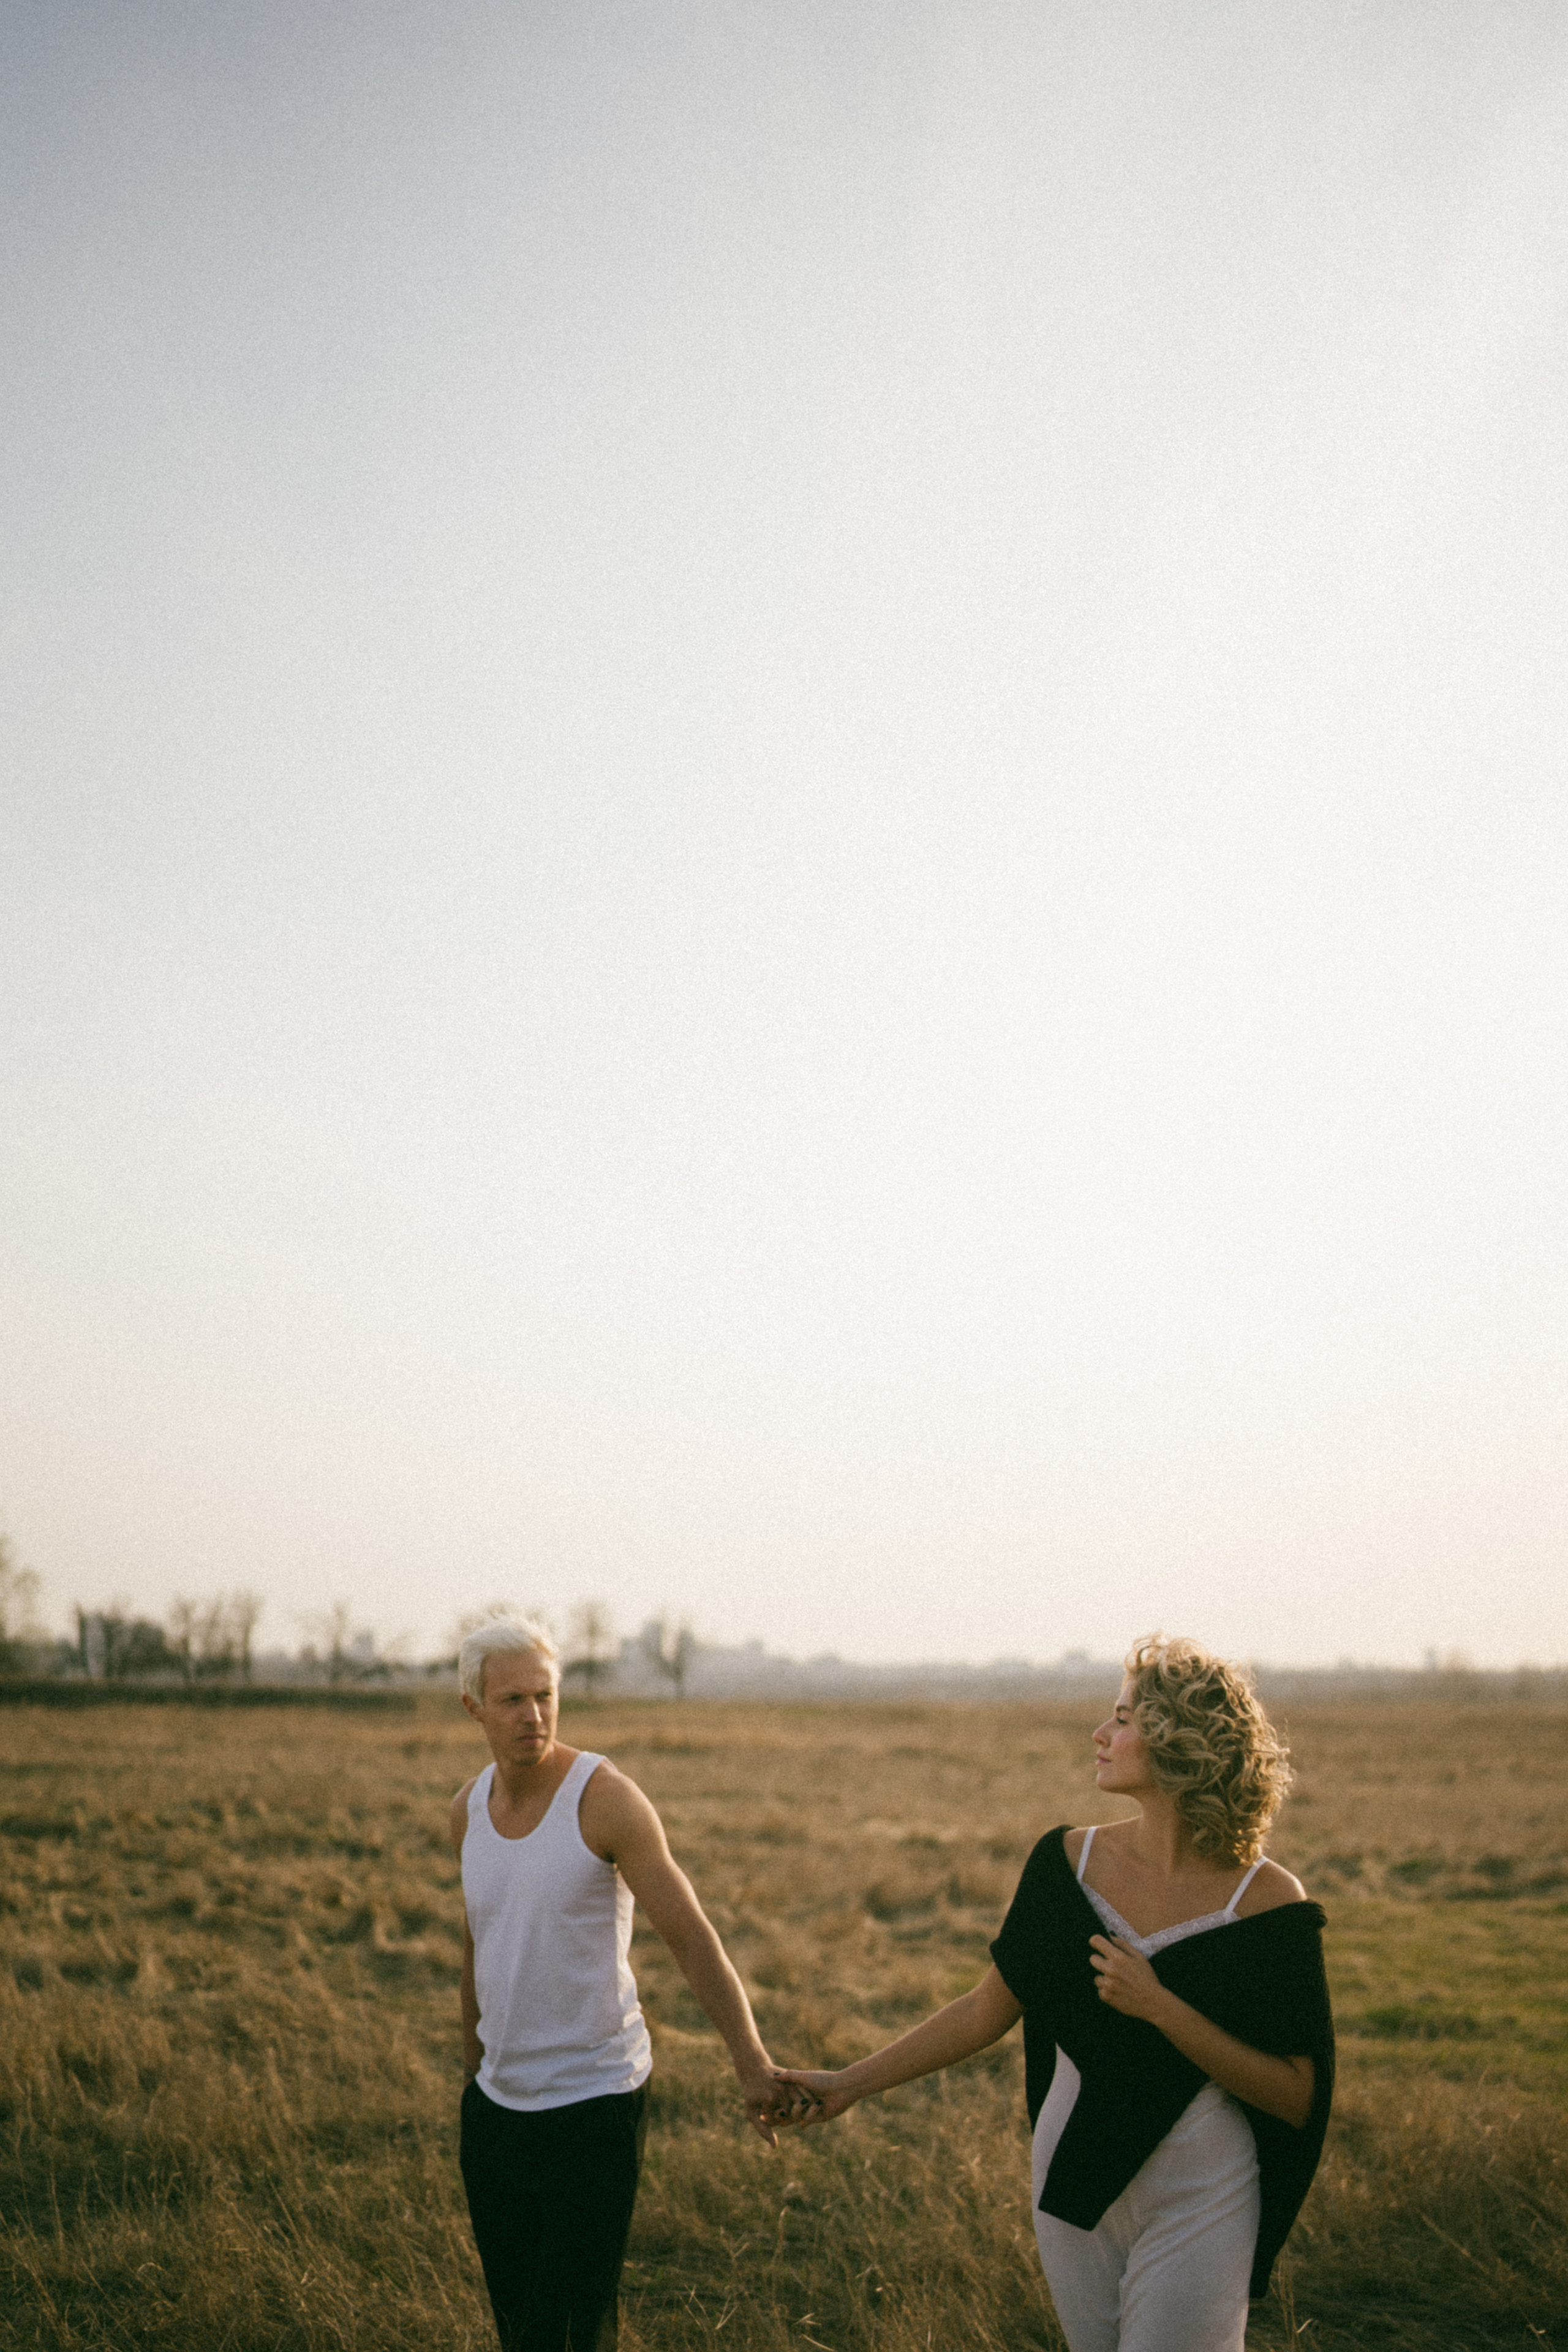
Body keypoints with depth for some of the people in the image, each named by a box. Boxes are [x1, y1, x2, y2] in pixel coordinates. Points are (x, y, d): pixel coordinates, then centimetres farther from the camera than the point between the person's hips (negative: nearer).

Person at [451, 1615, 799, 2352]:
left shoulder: (607, 1798, -18)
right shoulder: (469, 1806, 2)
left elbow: (692, 1938, -21)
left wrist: (753, 2064, -32)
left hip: (593, 2103, -6)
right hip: (498, 2100, 6)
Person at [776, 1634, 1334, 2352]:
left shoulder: (1267, 1904, -15)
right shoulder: (1069, 1863, -4)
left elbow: (1296, 2097, -13)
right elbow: (987, 2009, 5)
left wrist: (1160, 2008, -22)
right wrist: (852, 2082, 5)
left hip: (1198, 2207, -4)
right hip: (1074, 2182, 4)